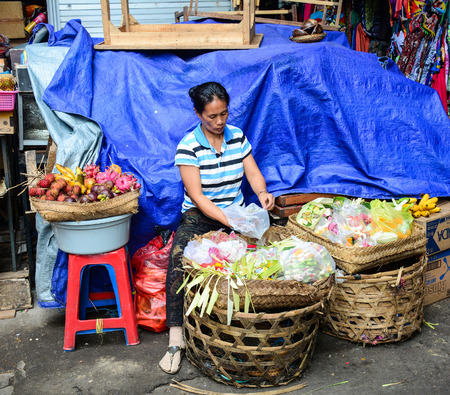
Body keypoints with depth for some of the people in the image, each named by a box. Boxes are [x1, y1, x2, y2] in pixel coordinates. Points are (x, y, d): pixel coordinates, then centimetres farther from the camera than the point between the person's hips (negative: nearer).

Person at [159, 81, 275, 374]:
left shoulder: (238, 137, 4)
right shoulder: (188, 147, -10)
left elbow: (253, 174, 4)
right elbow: (197, 196, -16)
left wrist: (262, 192, -20)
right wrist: (229, 221, -28)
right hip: (199, 217, -3)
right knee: (178, 261, -30)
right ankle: (176, 338, -23)